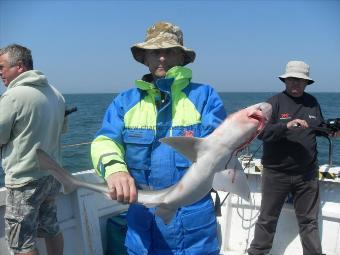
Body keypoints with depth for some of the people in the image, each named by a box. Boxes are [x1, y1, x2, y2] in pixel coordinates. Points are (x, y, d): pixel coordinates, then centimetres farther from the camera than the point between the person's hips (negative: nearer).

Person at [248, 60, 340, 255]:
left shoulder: (312, 102, 6)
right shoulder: (275, 102, -8)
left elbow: (319, 128, 18)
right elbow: (261, 131, -17)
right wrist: (286, 125, -30)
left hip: (307, 174, 3)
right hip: (276, 173, -3)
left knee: (309, 220, 14)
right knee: (268, 218, 12)